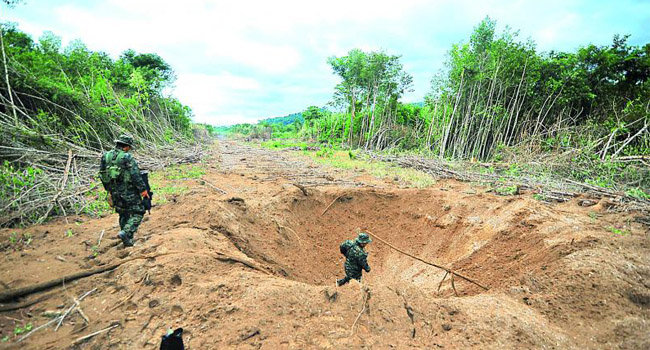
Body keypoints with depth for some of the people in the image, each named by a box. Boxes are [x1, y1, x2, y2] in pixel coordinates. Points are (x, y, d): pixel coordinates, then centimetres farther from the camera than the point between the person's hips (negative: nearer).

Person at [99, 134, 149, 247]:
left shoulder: (106, 156, 6)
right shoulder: (127, 158, -16)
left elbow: (102, 175, 11)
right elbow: (135, 176, -18)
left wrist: (109, 189, 20)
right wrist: (143, 189, -11)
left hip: (114, 192, 7)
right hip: (128, 192, -7)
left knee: (123, 215, 18)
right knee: (137, 213, 6)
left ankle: (128, 240, 23)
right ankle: (125, 233, -10)